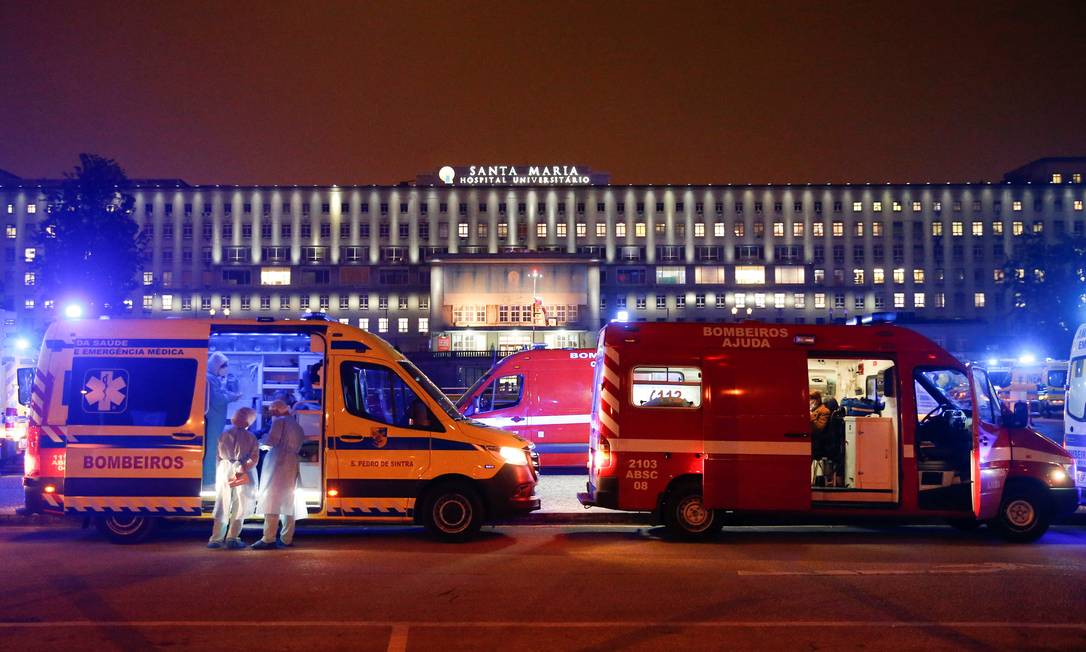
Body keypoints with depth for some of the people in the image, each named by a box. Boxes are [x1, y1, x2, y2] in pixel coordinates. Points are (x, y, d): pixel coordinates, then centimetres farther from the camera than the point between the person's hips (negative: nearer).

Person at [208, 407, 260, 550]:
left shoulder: (225, 435, 3)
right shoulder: (251, 438, -2)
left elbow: (219, 456, 6)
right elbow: (254, 458, -11)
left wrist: (219, 473, 12)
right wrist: (242, 469, -12)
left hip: (225, 471, 2)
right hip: (243, 474, -2)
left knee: (222, 507, 8)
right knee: (239, 507, 5)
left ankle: (216, 539, 5)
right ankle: (232, 539, 1)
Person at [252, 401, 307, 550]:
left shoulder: (279, 421, -1)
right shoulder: (297, 426, 22)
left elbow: (271, 440, -12)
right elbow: (298, 446, 17)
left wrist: (262, 443, 9)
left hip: (277, 463, -8)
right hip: (292, 465, 8)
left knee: (271, 500, -10)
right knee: (288, 502, 11)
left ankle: (269, 539, -16)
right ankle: (287, 539, 10)